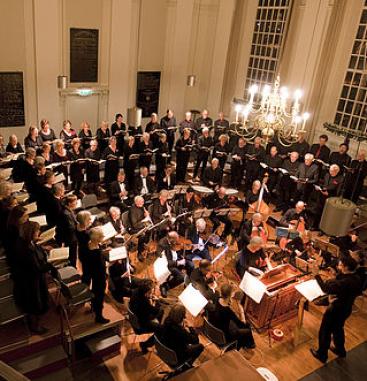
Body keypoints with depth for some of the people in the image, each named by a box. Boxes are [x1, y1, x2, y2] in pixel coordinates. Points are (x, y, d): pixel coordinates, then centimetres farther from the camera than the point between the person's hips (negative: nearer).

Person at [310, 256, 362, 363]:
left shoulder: (345, 282, -38)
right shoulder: (356, 278, -10)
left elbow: (326, 288, -33)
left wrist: (317, 275, -23)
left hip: (336, 310, -8)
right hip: (345, 309, 8)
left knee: (325, 332, 14)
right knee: (338, 329, 32)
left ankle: (322, 355, 33)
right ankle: (340, 350, 52)